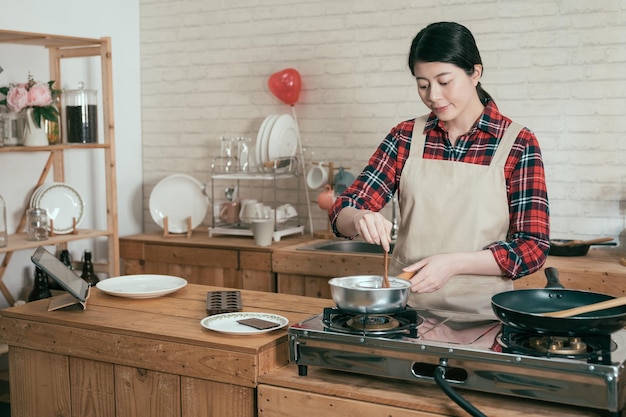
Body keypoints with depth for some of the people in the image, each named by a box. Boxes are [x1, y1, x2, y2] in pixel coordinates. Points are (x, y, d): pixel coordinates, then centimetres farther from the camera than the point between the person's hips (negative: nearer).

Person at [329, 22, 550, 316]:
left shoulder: (518, 145, 0)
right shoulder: (405, 137, 8)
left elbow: (532, 247, -3)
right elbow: (341, 213, 5)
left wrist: (453, 263, -16)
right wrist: (359, 220, -17)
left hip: (480, 312, -3)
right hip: (405, 306, 4)